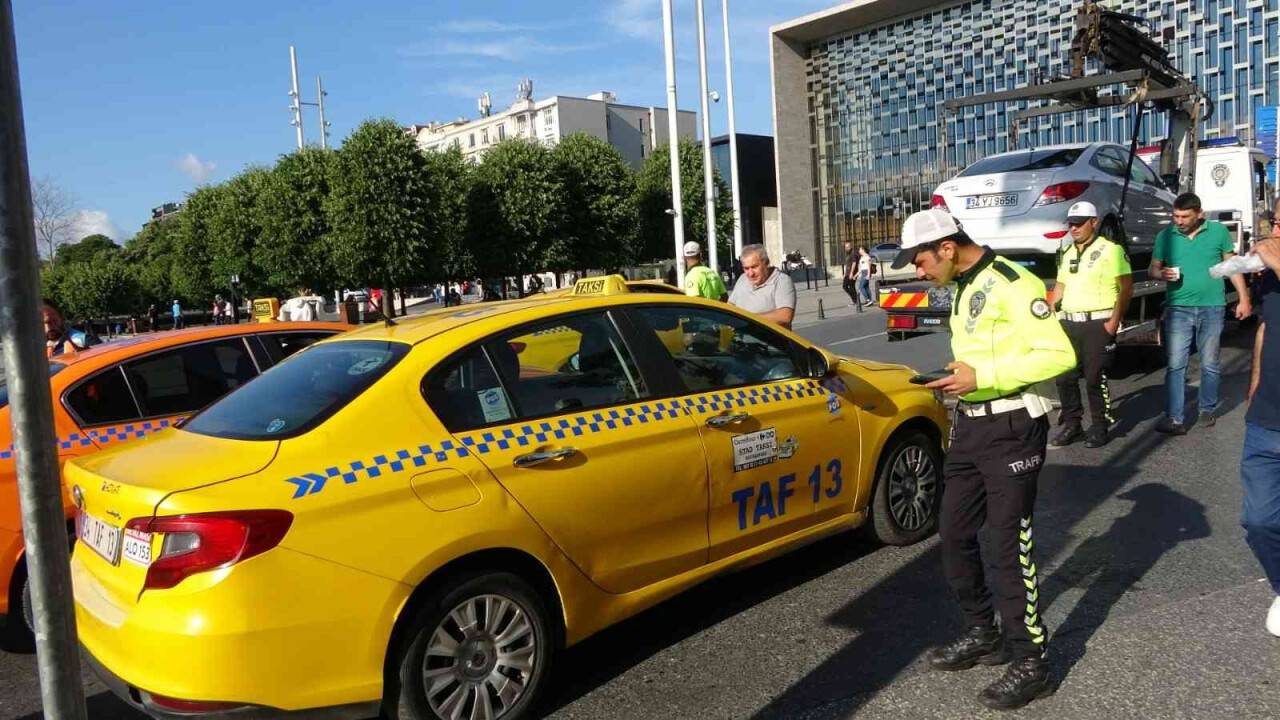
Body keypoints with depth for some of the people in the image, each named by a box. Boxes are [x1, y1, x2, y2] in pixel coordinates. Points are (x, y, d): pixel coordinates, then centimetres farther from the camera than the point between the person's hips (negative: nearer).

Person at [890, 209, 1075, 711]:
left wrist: (982, 376, -24)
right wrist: (957, 376, 8)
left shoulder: (1011, 284, -16)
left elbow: (1058, 354, -22)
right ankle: (982, 636, 30)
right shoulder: (962, 287, 12)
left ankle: (1030, 662, 13)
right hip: (970, 424, 9)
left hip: (1011, 428, -9)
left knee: (1008, 545, -2)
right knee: (955, 535, 14)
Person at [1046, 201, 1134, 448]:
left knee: (1095, 378, -2)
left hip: (1098, 323, -6)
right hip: (1069, 323, 6)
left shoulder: (1110, 250, -5)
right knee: (1064, 377, 6)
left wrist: (1115, 320, -15)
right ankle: (1071, 425, 18)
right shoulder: (1067, 254, 16)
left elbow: (1126, 287, -9)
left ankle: (1099, 428, 11)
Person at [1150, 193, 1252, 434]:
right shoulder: (1165, 236, 2)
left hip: (1212, 309, 0)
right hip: (1178, 309, 0)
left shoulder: (1218, 231, 1)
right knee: (1175, 365, -5)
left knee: (1209, 365, 10)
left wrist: (1244, 299, 4)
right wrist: (1162, 273, -14)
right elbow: (1152, 269, 9)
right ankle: (1173, 419, -6)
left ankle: (1208, 410, 27)